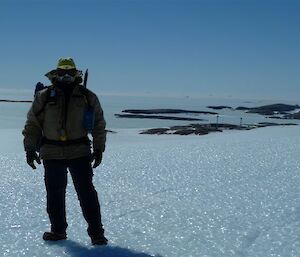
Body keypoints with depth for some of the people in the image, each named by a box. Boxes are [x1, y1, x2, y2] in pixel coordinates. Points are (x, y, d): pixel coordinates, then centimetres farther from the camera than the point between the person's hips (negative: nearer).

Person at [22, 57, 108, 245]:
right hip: (52, 154, 1)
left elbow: (99, 125, 10)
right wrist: (30, 149, 3)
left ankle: (96, 232, 6)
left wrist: (99, 149, 5)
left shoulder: (88, 97, 4)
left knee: (87, 193, -3)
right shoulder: (44, 97, 3)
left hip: (80, 153, -1)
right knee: (55, 194, 9)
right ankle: (58, 230, 25)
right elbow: (32, 125, 7)